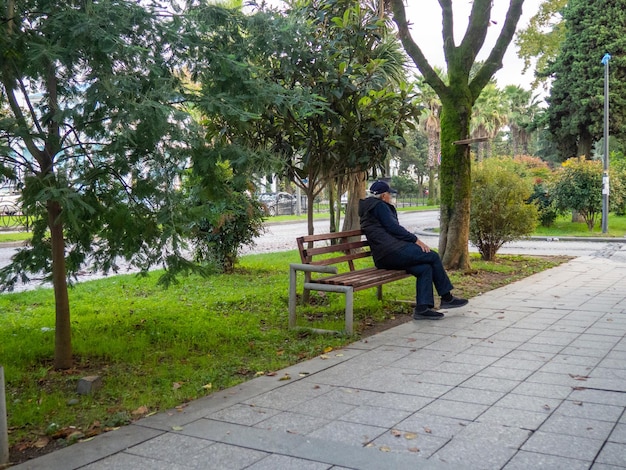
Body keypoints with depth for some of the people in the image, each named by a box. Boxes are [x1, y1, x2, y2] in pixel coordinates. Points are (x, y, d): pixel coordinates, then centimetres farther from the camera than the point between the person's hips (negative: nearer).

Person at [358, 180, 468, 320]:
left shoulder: (367, 209, 27)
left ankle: (422, 308, -10)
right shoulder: (379, 206, -4)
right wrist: (416, 240, -8)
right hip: (392, 252, -10)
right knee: (433, 257, -5)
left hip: (382, 258, 10)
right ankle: (446, 297, 4)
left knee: (425, 268, 0)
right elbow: (394, 228, -12)